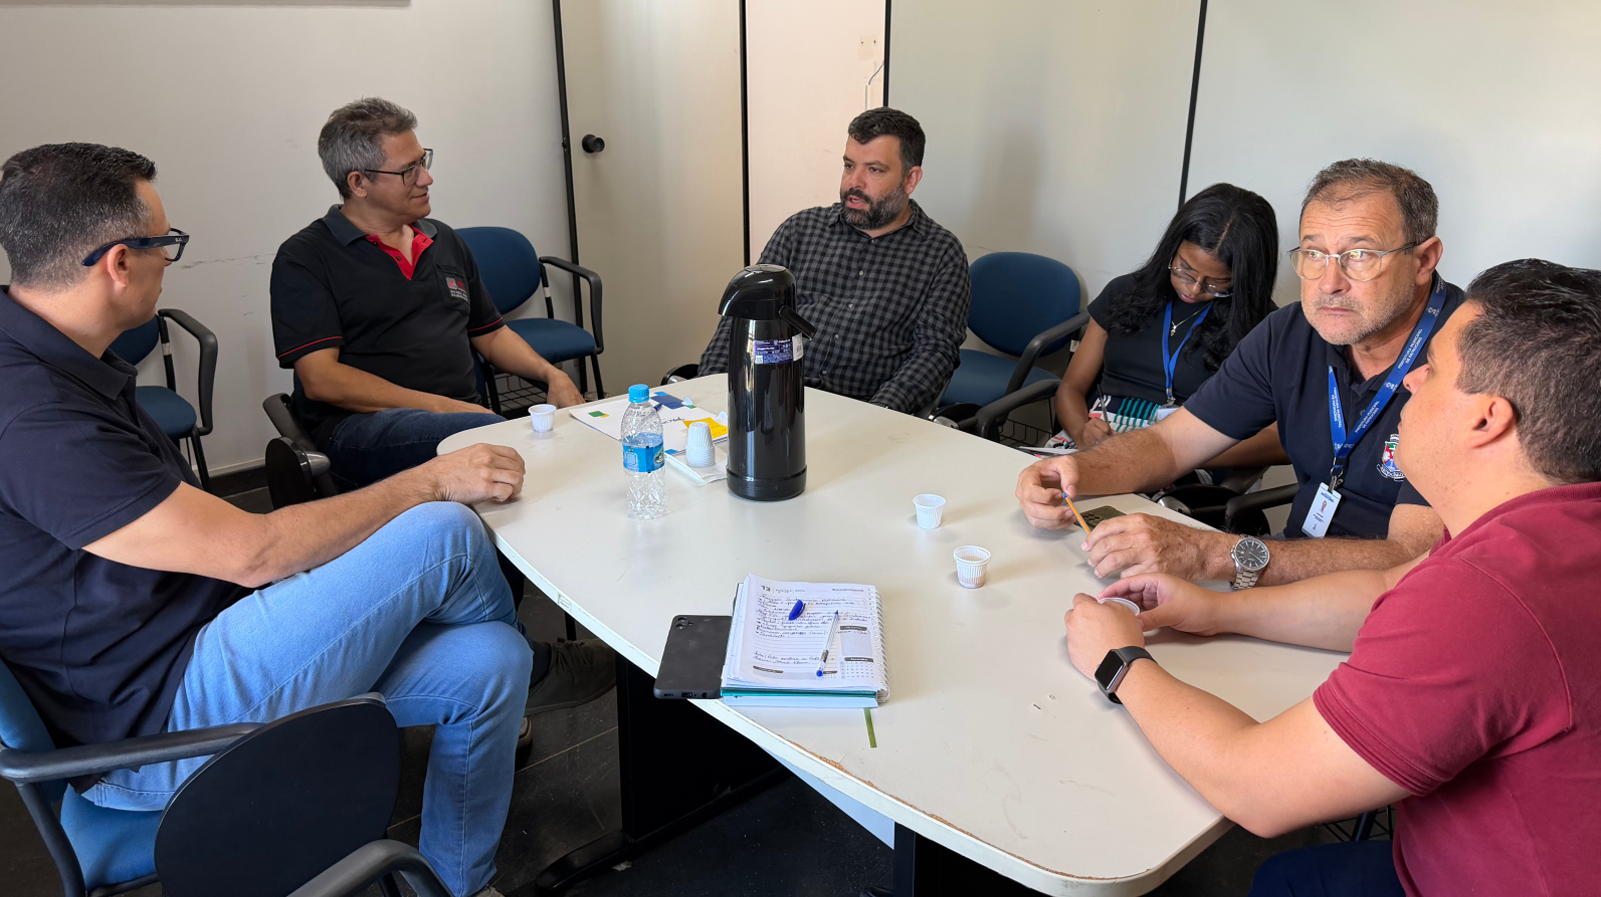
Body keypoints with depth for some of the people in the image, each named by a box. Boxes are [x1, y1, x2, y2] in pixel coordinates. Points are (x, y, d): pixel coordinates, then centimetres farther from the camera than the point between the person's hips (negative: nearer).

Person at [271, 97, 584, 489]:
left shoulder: (444, 241, 24)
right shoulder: (304, 258, 4)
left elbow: (491, 334, 30)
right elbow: (321, 379, -7)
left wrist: (550, 374, 9)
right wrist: (440, 407, -15)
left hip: (465, 415, 6)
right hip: (361, 425, -6)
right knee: (493, 436, -39)